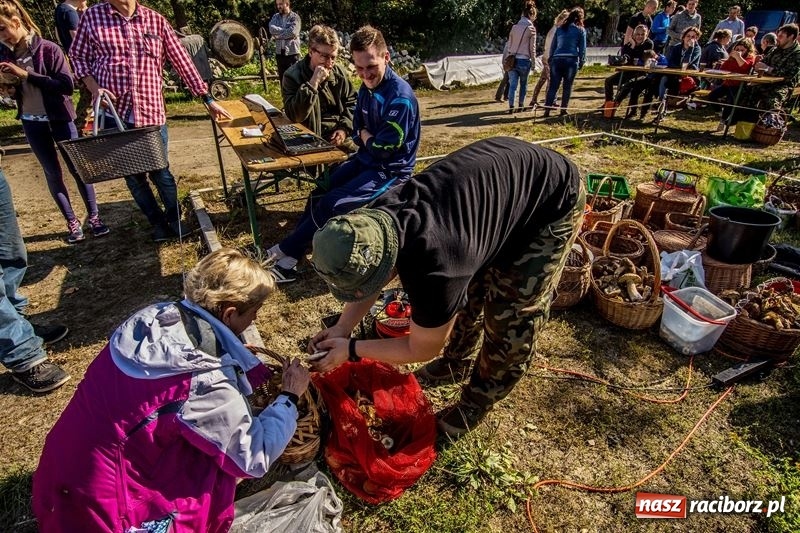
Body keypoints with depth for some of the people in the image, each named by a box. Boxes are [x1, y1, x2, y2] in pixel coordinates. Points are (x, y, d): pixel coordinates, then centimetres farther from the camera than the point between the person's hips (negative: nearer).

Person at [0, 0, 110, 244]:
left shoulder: (48, 49, -11)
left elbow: (67, 85, -18)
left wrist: (26, 74, -22)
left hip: (59, 119, -4)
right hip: (31, 123, 4)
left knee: (77, 167, 2)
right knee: (52, 173, 7)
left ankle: (94, 216, 14)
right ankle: (72, 222, 16)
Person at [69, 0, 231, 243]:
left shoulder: (155, 20, 3)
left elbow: (181, 60, 3)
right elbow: (79, 56, 9)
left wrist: (207, 99, 2)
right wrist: (94, 88, -8)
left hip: (151, 112, -1)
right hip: (114, 113, 1)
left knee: (160, 171, 4)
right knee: (132, 174, 8)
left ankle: (174, 218, 25)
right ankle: (157, 221, 26)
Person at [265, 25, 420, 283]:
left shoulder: (400, 96, -21)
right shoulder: (367, 89, 6)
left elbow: (385, 148, -22)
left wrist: (366, 137, -2)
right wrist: (367, 138, -7)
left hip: (390, 170, -8)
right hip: (365, 160, 9)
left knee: (332, 204, -18)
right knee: (318, 194, -4)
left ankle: (284, 252, -2)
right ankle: (288, 260, 0)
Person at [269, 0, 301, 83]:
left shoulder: (295, 17, -3)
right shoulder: (275, 17, 12)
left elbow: (292, 32, -17)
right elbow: (272, 29, -5)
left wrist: (278, 35, -7)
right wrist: (286, 31, -13)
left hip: (292, 52, -5)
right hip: (279, 52, 5)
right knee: (282, 77, 12)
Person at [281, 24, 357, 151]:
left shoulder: (339, 72, 8)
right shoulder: (292, 76, -5)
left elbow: (352, 103, 16)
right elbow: (295, 116, -16)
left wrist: (345, 128, -2)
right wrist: (313, 83, -22)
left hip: (339, 136, 5)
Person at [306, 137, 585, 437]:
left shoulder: (433, 268, -39)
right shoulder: (380, 217, -18)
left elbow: (422, 349, -20)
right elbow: (369, 277, 3)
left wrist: (351, 350, -13)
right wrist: (342, 328, -5)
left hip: (555, 198, -7)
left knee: (512, 313, -4)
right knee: (465, 289, 13)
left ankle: (478, 402, 17)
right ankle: (456, 361, 36)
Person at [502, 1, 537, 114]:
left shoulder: (514, 27, 8)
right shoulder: (531, 28, -3)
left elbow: (509, 44, 10)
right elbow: (532, 47, -1)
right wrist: (533, 61, 9)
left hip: (512, 59, 3)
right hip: (524, 60, -3)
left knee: (512, 84, -3)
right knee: (523, 84, 14)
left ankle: (511, 107, -14)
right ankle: (520, 106, 19)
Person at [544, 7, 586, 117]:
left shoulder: (560, 28, 16)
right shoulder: (581, 30, 7)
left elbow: (553, 46, 15)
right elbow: (582, 48, 5)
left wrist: (550, 60, 19)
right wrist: (581, 63, 13)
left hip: (557, 60, 2)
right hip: (571, 60, -2)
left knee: (553, 86, 0)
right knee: (567, 86, 6)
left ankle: (547, 110, -6)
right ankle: (563, 109, 8)